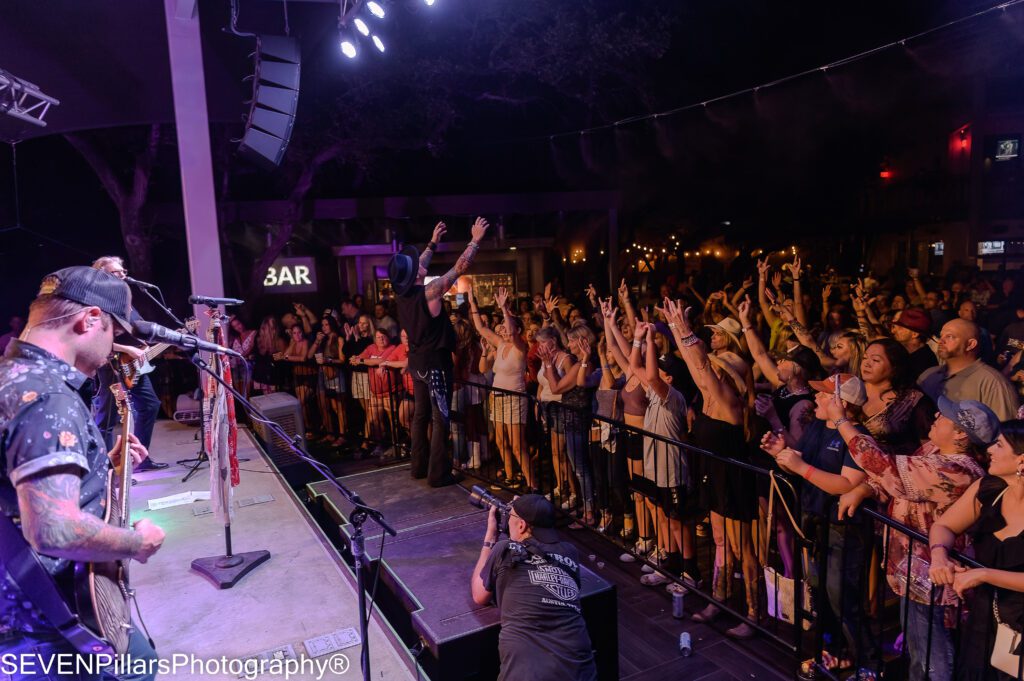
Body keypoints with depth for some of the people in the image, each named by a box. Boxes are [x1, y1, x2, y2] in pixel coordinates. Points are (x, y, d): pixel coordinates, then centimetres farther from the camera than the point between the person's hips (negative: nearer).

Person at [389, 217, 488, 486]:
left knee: (421, 414, 16)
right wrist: (476, 240, -10)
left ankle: (418, 465, 26)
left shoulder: (403, 292, 0)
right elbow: (459, 268, -19)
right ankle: (438, 473, 4)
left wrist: (433, 243, 27)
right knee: (440, 418, -1)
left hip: (416, 361, 8)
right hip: (435, 362, -8)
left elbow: (418, 267, 18)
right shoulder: (429, 292, -21)